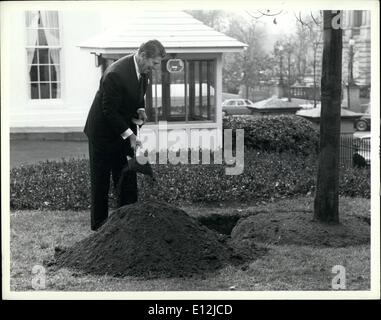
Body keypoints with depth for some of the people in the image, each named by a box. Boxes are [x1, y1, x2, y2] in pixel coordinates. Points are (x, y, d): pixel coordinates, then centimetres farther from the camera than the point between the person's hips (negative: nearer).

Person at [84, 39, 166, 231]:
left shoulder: (142, 71, -3)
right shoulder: (115, 74, -30)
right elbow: (109, 110, -25)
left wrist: (140, 110, -5)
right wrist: (129, 135, -27)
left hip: (124, 132, 8)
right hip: (103, 133, -7)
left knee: (127, 180, 7)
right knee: (101, 181, 4)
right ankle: (99, 223, 14)